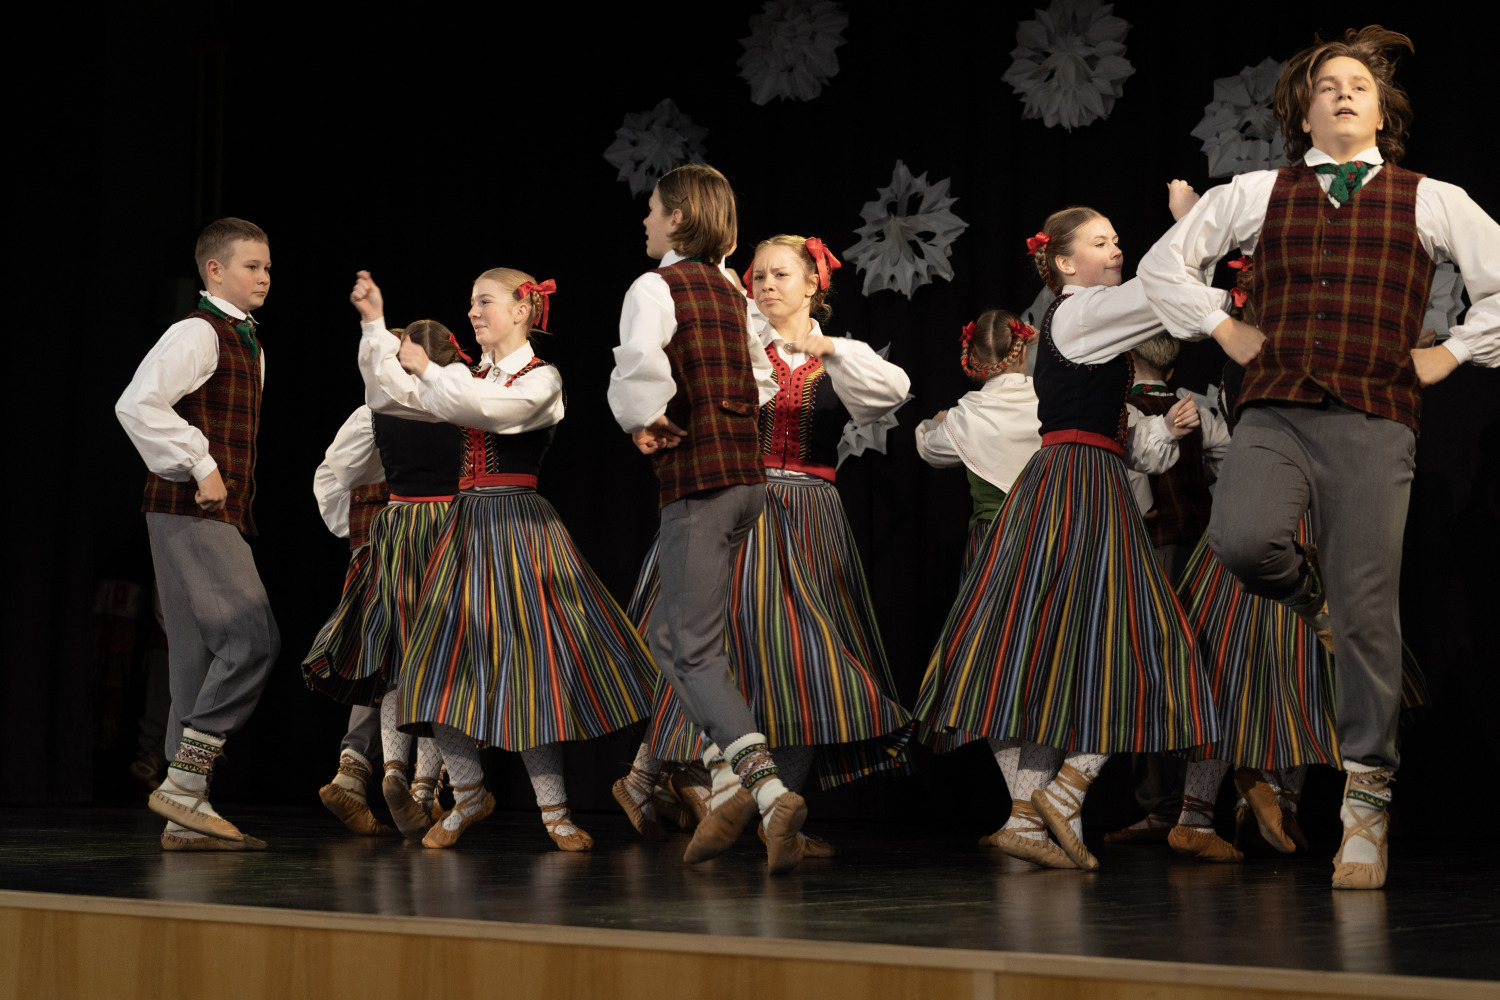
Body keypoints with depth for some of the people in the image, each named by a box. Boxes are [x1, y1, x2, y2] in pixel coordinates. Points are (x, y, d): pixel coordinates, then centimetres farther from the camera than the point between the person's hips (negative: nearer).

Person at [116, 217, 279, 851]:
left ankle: (188, 813, 10)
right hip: (192, 513, -10)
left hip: (223, 514, 10)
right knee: (253, 639, -16)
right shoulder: (198, 333, -10)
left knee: (205, 657, 7)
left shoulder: (247, 342, 20)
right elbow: (137, 403, -23)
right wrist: (200, 468, -22)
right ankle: (183, 784, -10)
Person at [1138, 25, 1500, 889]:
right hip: (1275, 412, 1)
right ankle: (1309, 590, 10)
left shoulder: (1429, 201, 12)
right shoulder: (1259, 195, 15)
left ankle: (1366, 804, 4)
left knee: (1367, 614, -6)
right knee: (1243, 538, -29)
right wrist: (1224, 329, 12)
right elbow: (1165, 264, 22)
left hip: (1374, 420, -1)